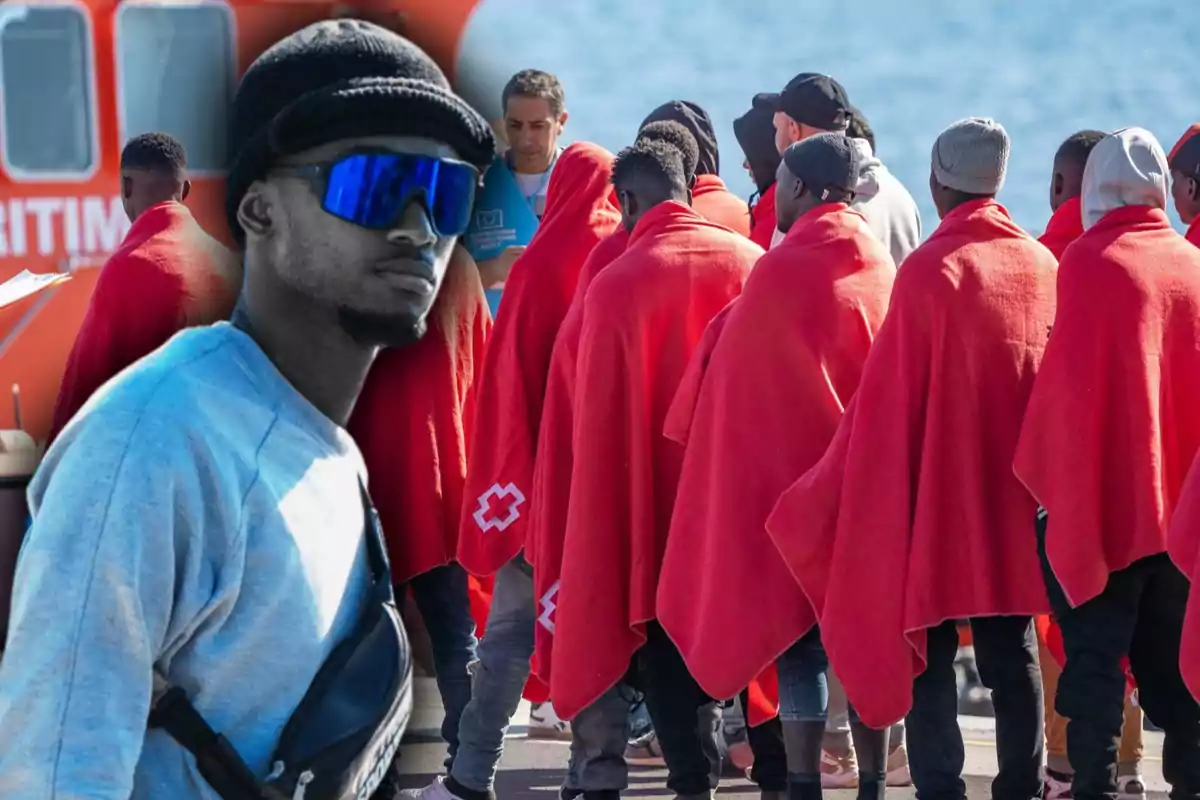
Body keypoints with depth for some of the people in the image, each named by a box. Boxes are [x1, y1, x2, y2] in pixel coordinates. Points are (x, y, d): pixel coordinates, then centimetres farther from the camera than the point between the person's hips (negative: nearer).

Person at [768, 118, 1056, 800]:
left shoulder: (930, 270, -14)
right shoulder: (1044, 266, 1)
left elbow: (888, 395, -12)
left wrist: (835, 491, -2)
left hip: (935, 494, -5)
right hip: (1017, 502, 5)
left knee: (928, 654, 2)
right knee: (1013, 656, 10)